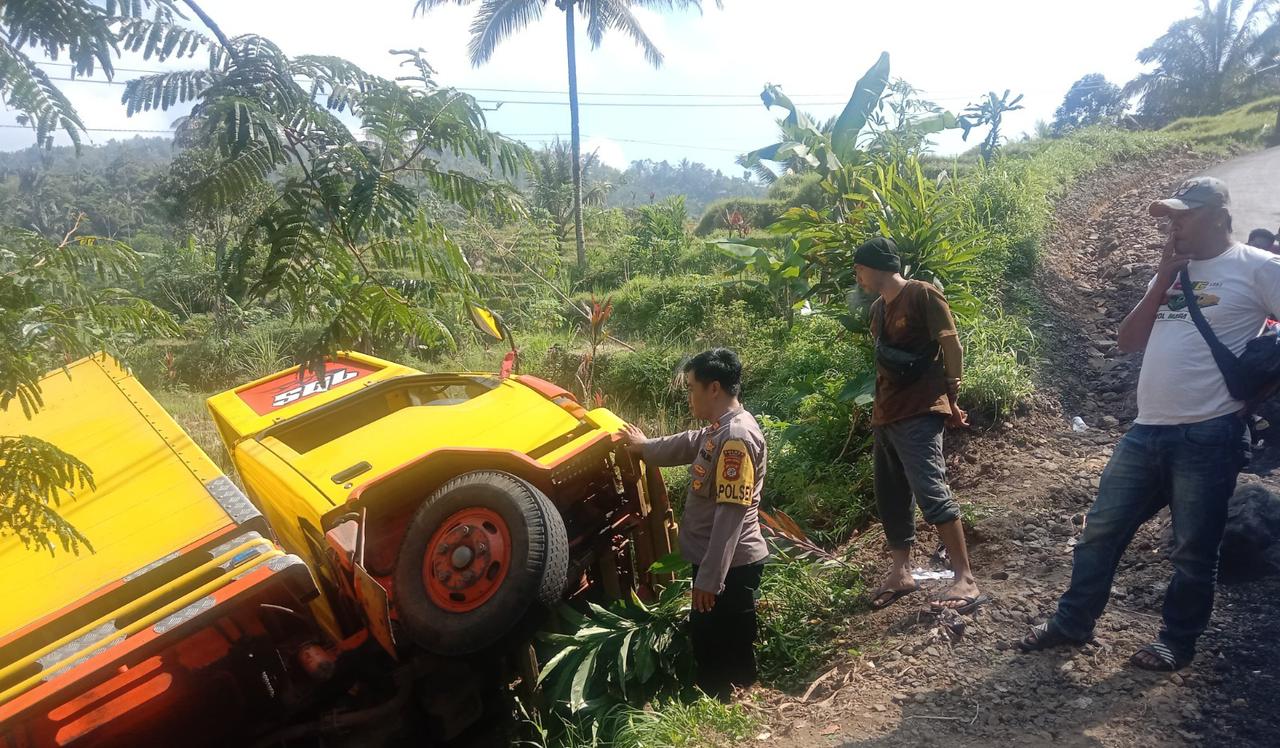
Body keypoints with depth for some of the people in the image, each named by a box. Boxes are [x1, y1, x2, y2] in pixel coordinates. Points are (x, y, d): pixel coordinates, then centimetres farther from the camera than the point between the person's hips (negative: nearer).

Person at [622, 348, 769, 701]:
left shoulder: (737, 438, -24)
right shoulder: (720, 430, 8)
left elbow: (731, 514, -27)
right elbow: (688, 444, 30)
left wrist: (709, 578, -26)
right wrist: (644, 446, 44)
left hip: (730, 567, -10)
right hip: (717, 562, 10)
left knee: (725, 656, 3)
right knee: (707, 642, 22)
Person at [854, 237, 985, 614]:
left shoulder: (923, 295, -7)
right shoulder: (878, 308, 16)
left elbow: (952, 347, -8)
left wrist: (951, 399, -6)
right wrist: (878, 406, 12)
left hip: (918, 414, -9)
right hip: (885, 415, 9)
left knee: (931, 491, -16)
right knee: (890, 496, 12)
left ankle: (966, 579, -12)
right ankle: (901, 572, 22)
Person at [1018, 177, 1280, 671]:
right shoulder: (1172, 273, 15)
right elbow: (1128, 342, 9)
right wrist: (1163, 278, 2)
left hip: (1208, 436, -6)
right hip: (1147, 431, 7)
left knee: (1192, 550, 7)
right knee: (1101, 529, 11)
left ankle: (1177, 642, 24)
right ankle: (1072, 623, 23)